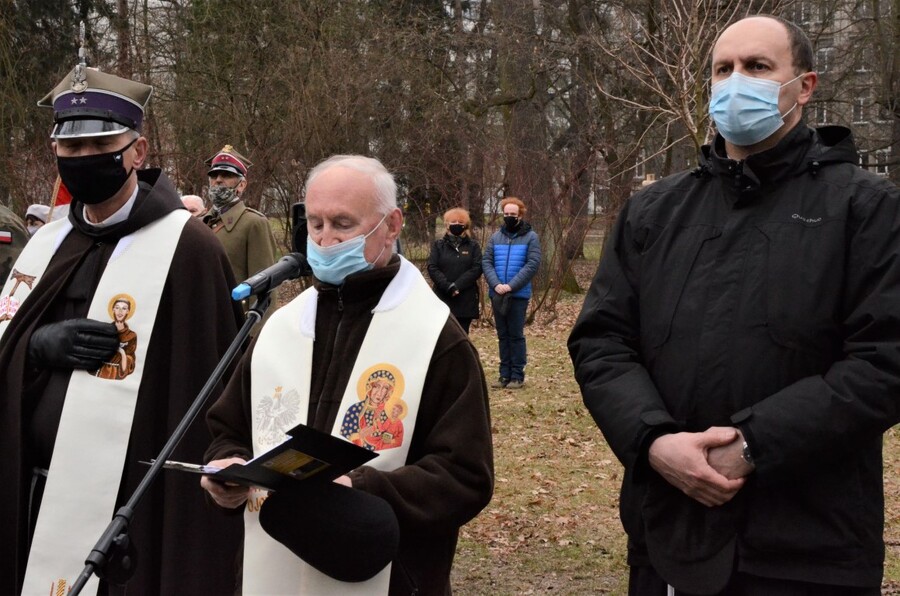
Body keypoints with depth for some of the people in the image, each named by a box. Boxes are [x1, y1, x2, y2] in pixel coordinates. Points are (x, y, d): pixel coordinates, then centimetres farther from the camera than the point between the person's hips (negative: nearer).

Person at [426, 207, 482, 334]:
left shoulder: (473, 246, 9)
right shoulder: (438, 245, 9)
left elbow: (477, 268, -4)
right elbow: (432, 268, -2)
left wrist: (457, 285, -16)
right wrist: (448, 286, -17)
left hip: (466, 300, 0)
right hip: (443, 299, 0)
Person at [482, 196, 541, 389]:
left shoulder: (531, 237, -3)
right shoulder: (496, 237, 8)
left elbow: (532, 265, -11)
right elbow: (486, 262, 3)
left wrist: (511, 286, -18)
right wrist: (496, 284, -14)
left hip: (519, 294, -4)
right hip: (497, 294, 4)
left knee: (516, 335, 0)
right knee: (503, 335, 10)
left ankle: (517, 375, 7)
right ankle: (505, 374, 17)